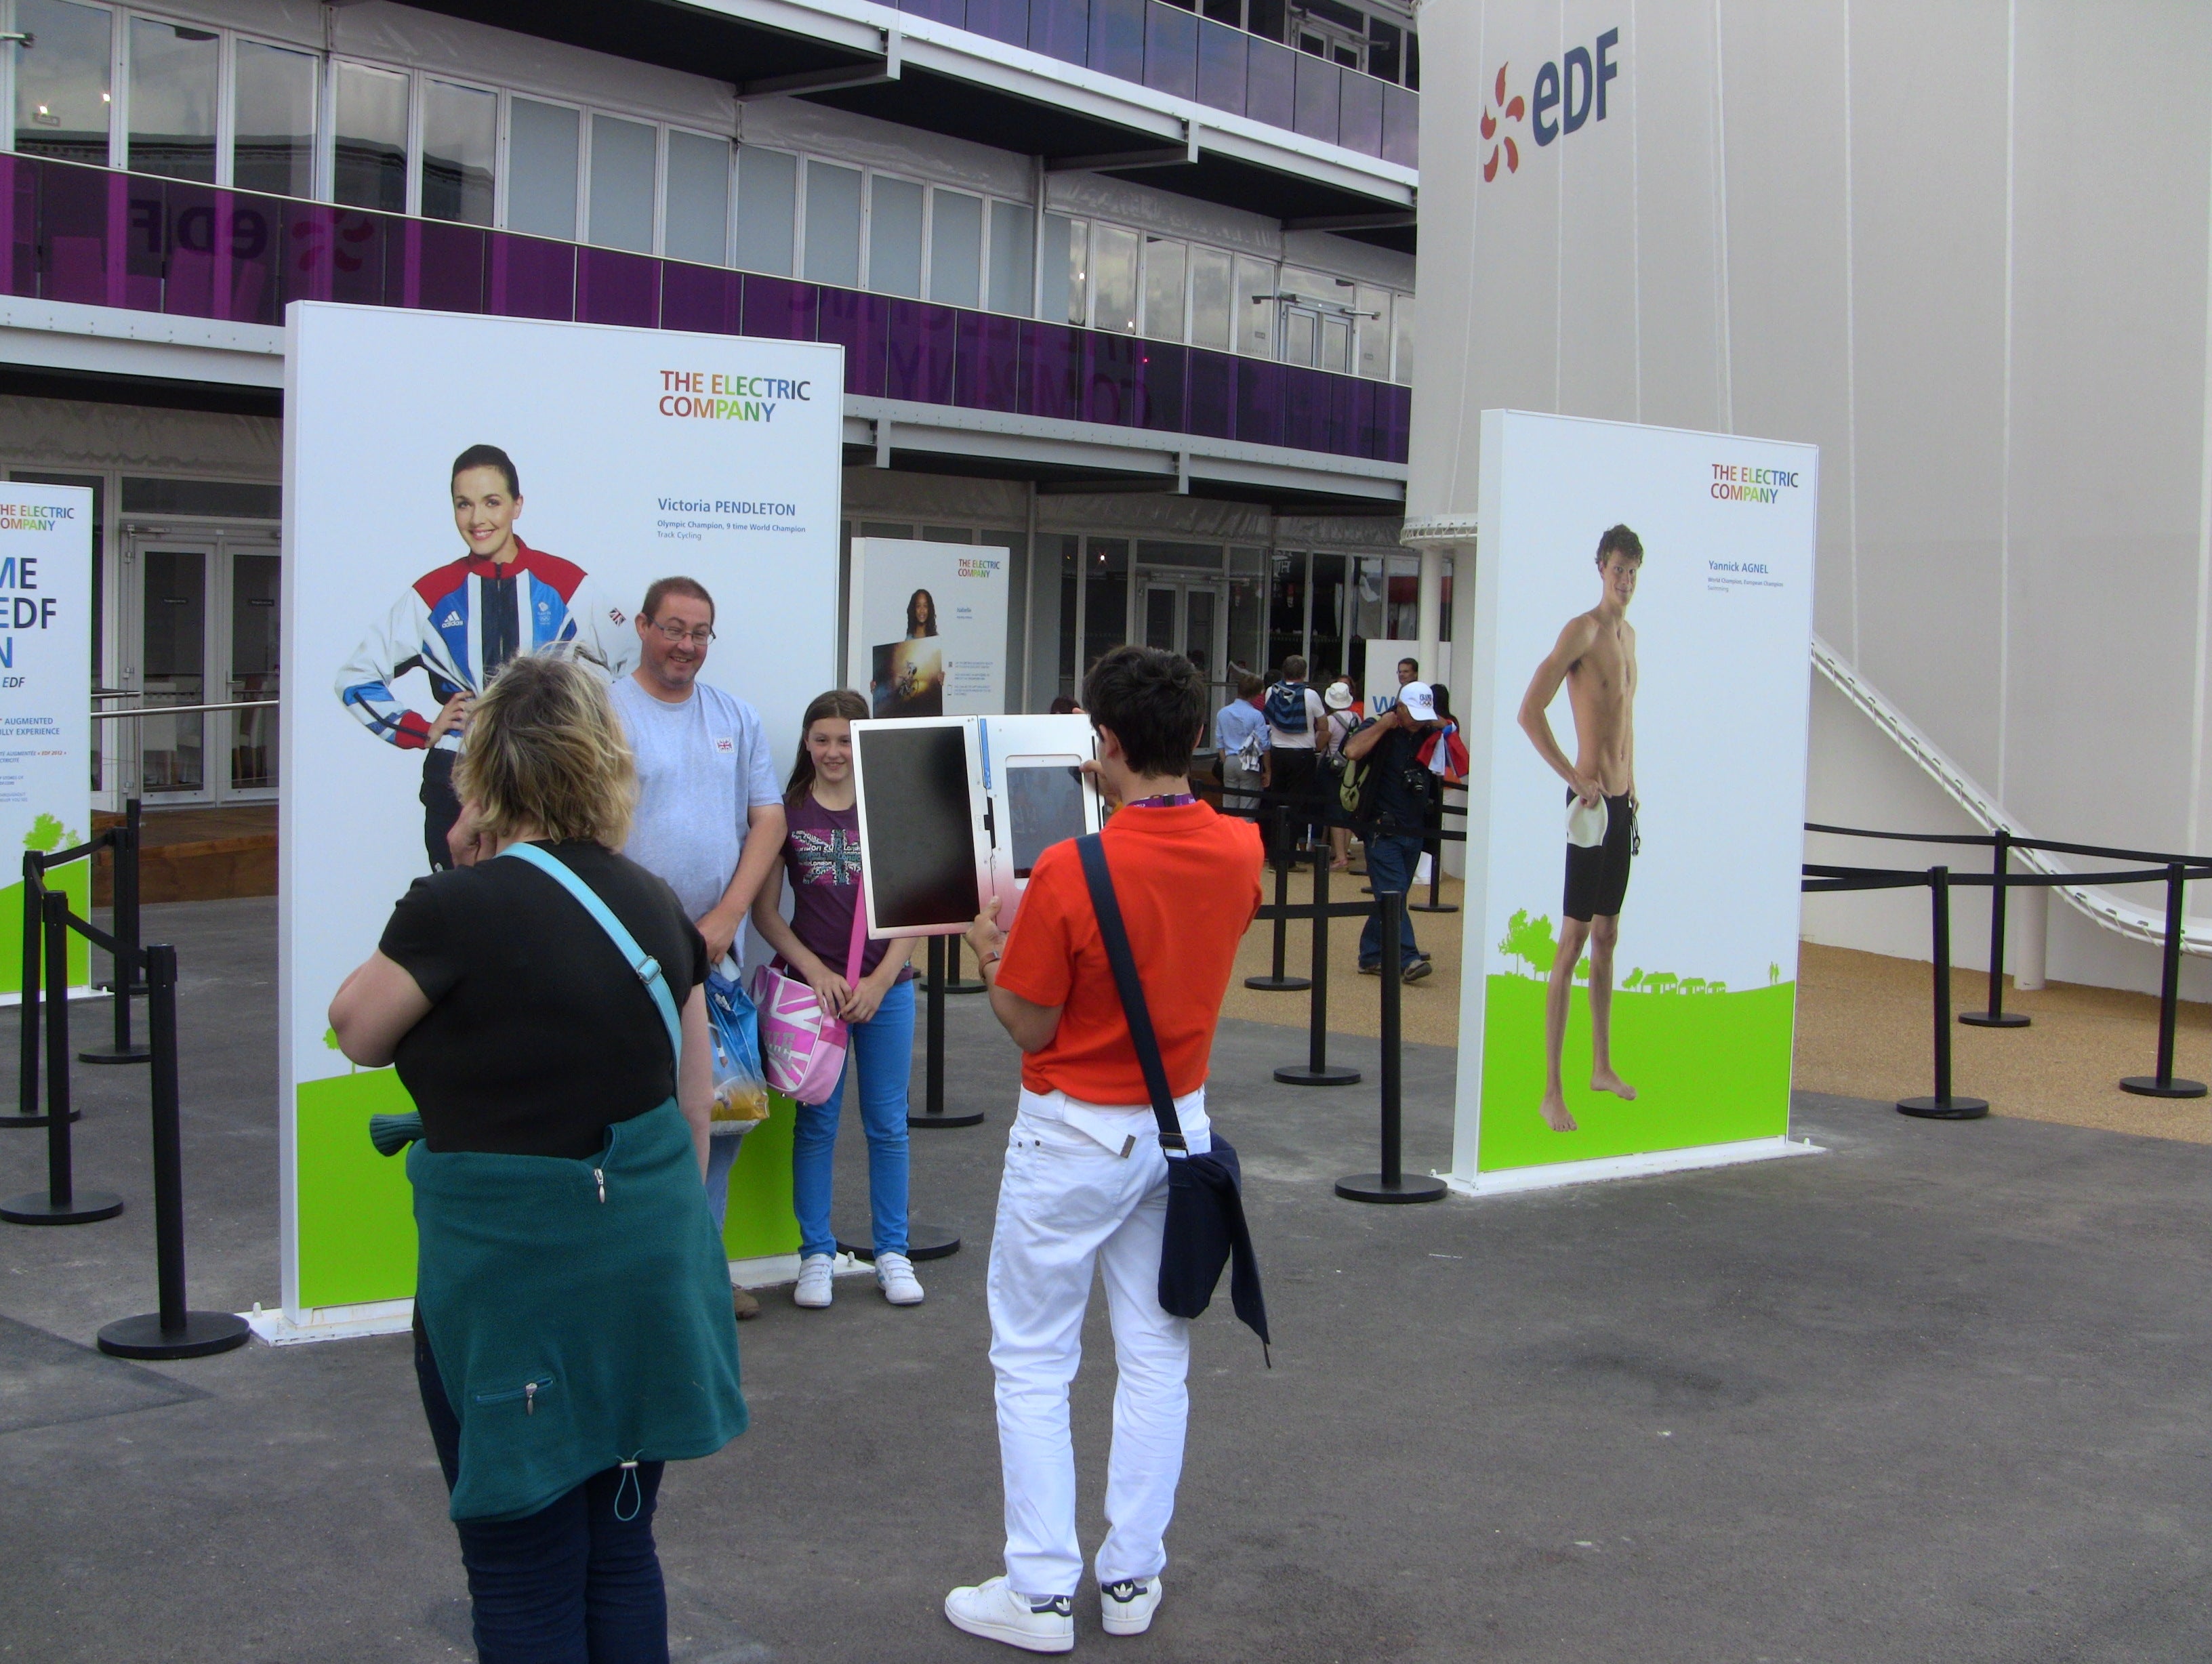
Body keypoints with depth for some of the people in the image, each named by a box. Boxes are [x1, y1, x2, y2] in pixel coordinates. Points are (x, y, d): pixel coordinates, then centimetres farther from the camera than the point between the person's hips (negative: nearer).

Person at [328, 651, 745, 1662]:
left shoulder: (458, 910, -16)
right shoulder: (655, 905, 3)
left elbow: (356, 1031, 1)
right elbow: (694, 1107, 9)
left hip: (511, 1274, -6)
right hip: (648, 1263, 6)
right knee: (621, 1553, 19)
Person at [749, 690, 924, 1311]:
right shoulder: (787, 813, 0)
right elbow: (765, 911, 2)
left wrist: (880, 981, -8)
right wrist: (815, 971, -9)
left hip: (886, 987, 1)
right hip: (813, 985, -1)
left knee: (888, 1124, 7)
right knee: (816, 1123, 5)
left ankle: (892, 1252, 18)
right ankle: (816, 1254, 16)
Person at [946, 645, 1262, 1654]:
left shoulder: (1070, 872, -23)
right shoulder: (1240, 852, -5)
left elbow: (1031, 1026, -14)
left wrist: (991, 955, 4)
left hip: (1076, 1136, -5)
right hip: (1180, 1124, 6)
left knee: (1033, 1364, 7)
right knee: (1156, 1357, 14)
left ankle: (1041, 1596, 10)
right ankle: (1133, 1579, 22)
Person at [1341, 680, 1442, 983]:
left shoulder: (1428, 736, 11)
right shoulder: (1381, 732, -5)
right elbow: (1352, 751, -24)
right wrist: (1384, 724, -16)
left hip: (1414, 832, 6)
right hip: (1383, 830, -6)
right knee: (1393, 895, -12)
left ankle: (1371, 957, 18)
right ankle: (1407, 960, -17)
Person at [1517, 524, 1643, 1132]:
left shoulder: (1630, 634, 16)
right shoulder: (1582, 630, -12)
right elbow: (1529, 711, -20)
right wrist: (1574, 776, -18)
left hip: (1622, 801, 9)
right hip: (1591, 802, -9)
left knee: (1608, 936, 16)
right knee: (1573, 939, -9)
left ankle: (1602, 1067, 28)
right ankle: (1551, 1089, -8)